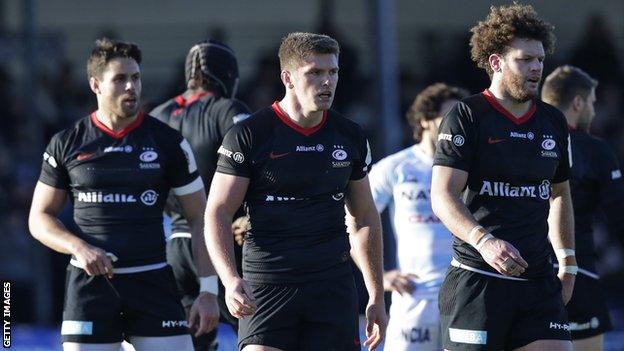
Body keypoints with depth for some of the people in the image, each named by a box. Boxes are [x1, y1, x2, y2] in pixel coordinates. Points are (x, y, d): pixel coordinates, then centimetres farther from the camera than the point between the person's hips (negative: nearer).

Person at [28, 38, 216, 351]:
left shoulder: (168, 142, 4)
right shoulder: (66, 143, 5)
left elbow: (200, 219, 6)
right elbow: (39, 218, 10)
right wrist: (78, 247, -10)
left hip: (153, 279, 0)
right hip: (90, 280, 0)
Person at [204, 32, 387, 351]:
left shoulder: (350, 137, 10)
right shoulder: (249, 135, -4)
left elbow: (366, 217, 19)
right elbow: (217, 212, -4)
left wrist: (376, 296, 15)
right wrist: (230, 280, -19)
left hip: (333, 287, 4)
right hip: (266, 286, -4)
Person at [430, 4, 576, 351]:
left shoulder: (554, 122, 14)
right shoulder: (466, 116, -4)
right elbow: (443, 195, -13)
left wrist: (567, 261, 24)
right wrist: (483, 241, -28)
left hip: (539, 283, 5)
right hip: (477, 279, -5)